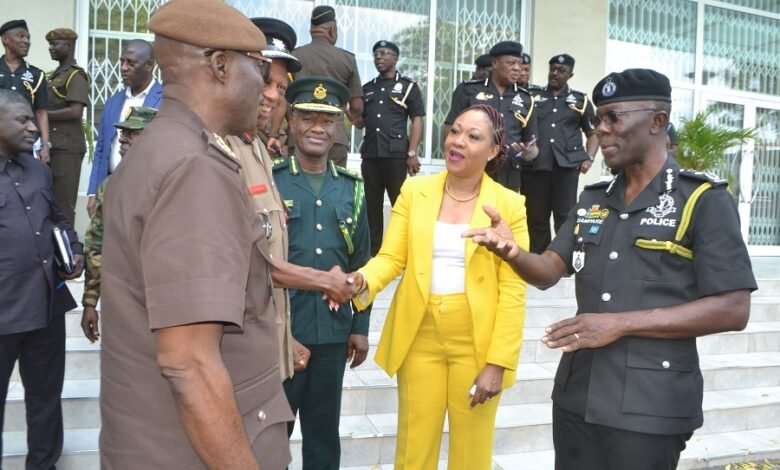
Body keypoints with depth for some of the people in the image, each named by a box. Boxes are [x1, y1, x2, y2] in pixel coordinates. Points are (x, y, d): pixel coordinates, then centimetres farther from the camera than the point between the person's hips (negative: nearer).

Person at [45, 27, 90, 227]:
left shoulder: (76, 75, -8)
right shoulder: (55, 75, 18)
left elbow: (75, 112, -19)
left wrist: (43, 114, -11)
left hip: (67, 147, -9)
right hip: (52, 145, 9)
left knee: (63, 203, -5)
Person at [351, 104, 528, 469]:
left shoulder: (510, 204, -5)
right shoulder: (414, 191, 2)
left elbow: (513, 291, -7)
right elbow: (391, 257, -2)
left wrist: (498, 363, -12)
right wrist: (362, 280, -24)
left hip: (476, 345, -1)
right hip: (419, 339, 2)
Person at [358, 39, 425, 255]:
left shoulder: (408, 86, 6)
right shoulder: (367, 89, 18)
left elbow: (417, 121, -1)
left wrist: (412, 153, -11)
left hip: (397, 155, -4)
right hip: (370, 155, 4)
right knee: (371, 205, 7)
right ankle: (372, 250, 15)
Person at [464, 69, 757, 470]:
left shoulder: (704, 200, -7)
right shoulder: (592, 200, 10)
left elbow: (733, 310, -13)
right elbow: (549, 272, 7)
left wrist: (620, 323, -20)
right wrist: (512, 253, -16)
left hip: (650, 407, -5)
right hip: (576, 396, 5)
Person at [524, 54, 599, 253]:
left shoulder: (581, 100, 13)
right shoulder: (532, 95, 13)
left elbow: (593, 133, 17)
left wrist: (589, 158, 2)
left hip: (566, 164, 0)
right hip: (535, 164, 1)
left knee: (565, 217, -2)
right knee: (536, 217, 5)